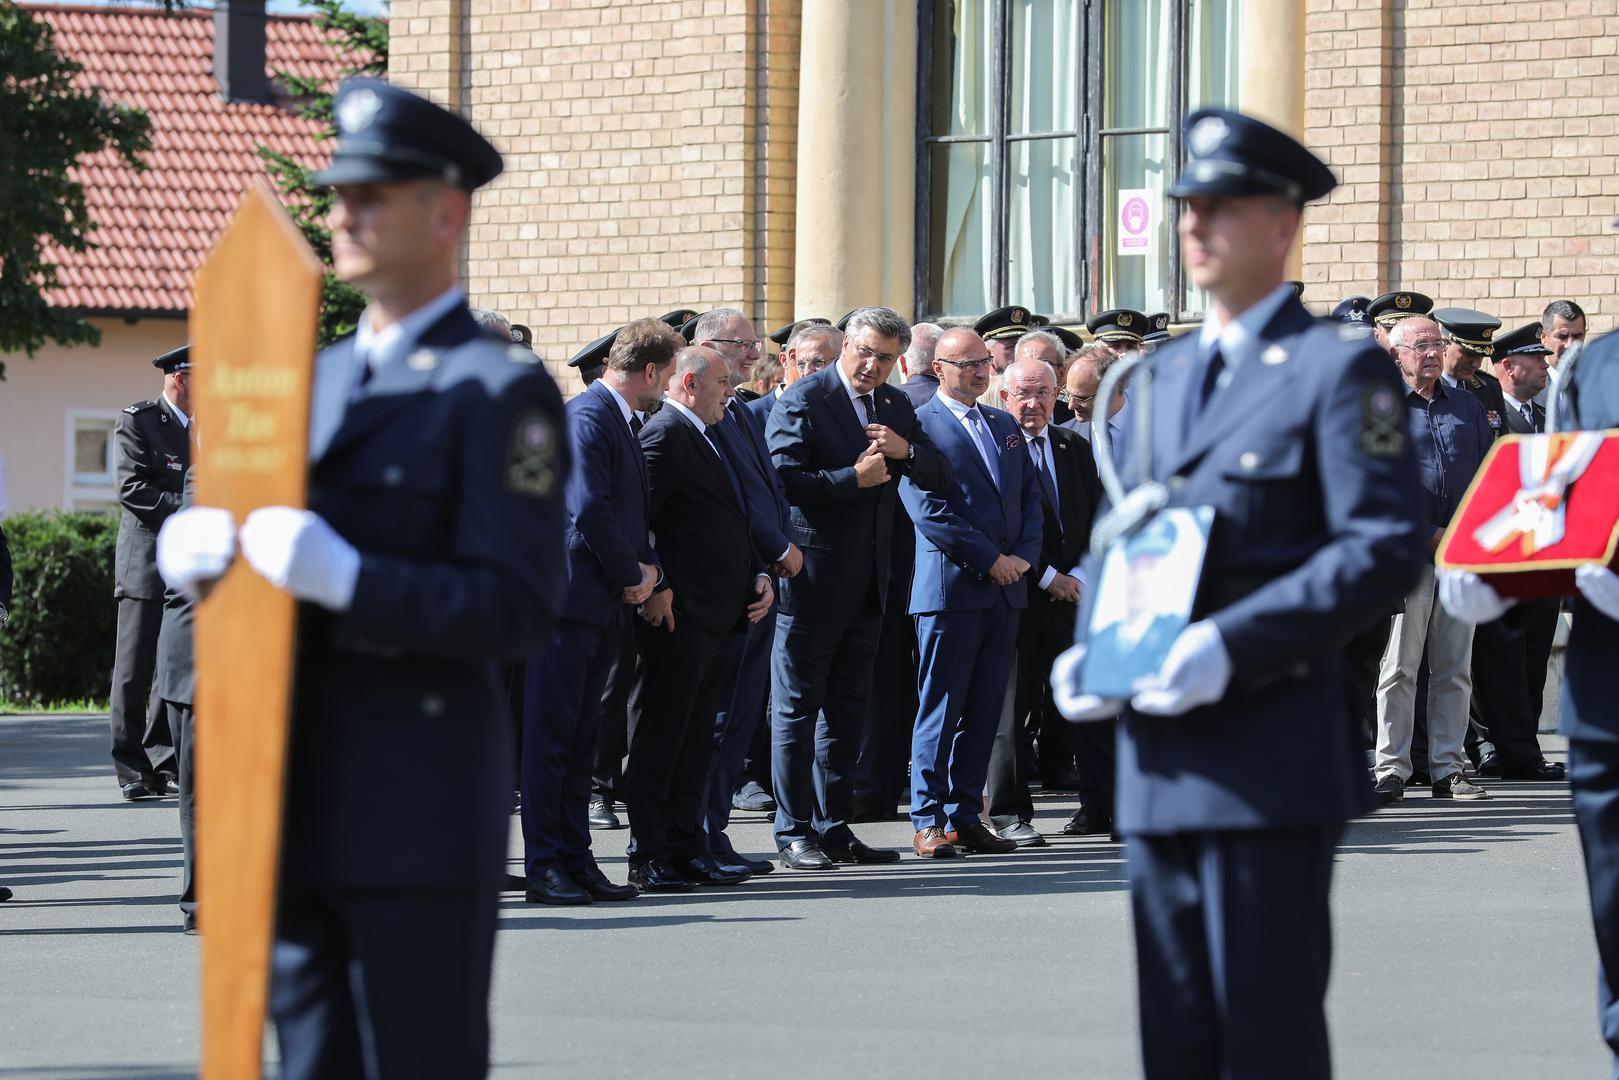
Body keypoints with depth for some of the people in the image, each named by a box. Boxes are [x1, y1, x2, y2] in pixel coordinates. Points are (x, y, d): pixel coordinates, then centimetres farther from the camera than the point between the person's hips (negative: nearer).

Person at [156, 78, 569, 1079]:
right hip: (302, 803, 7)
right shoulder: (323, 378, 17)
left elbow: (518, 608, -15)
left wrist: (345, 579, -25)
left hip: (422, 804, -7)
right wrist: (197, 549, -3)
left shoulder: (501, 392, -7)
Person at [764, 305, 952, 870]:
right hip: (812, 580, -7)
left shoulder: (896, 406, 11)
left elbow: (941, 478, 8)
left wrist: (907, 450, -11)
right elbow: (781, 480, -18)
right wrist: (852, 479, -22)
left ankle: (834, 828, 18)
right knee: (797, 708, -1)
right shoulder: (803, 401, -10)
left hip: (867, 584, 7)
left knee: (846, 711, 12)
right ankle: (794, 833, 3)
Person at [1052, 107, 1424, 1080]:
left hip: (1271, 749, -7)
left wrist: (1232, 645, -21)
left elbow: (1389, 549, -13)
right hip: (1161, 755, 7)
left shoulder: (1340, 369, -4)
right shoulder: (1167, 375, 19)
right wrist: (1091, 649, 6)